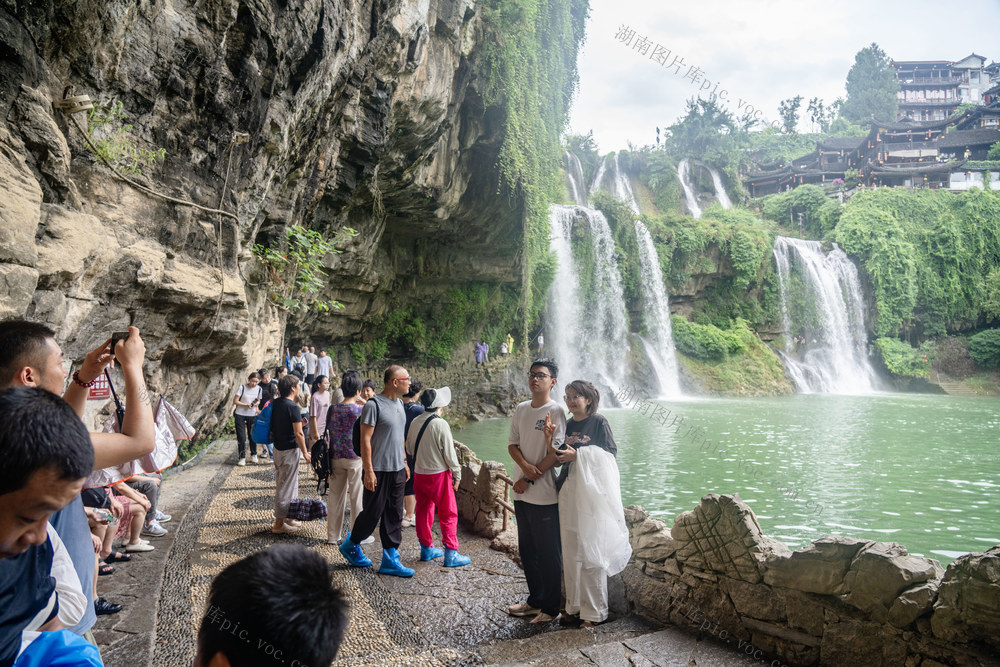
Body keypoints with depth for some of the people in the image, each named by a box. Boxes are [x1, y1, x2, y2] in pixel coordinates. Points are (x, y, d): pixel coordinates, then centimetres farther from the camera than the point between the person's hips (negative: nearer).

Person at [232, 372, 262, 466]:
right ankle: (242, 457, 7)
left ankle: (253, 455, 24)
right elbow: (235, 401, -9)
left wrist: (256, 404, -10)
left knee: (252, 435, 8)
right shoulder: (242, 387, -10)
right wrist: (246, 404, -20)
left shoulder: (259, 389, 1)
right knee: (241, 437, -2)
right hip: (240, 415, -3)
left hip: (252, 415, 3)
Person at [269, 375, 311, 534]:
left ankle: (286, 517, 29)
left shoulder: (276, 403, 5)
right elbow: (298, 433, -19)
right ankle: (279, 523, 7)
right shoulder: (292, 407, -19)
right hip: (289, 450, -9)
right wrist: (305, 452, -10)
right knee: (286, 485, 0)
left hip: (278, 447, 9)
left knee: (282, 484, 18)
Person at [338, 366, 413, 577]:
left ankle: (390, 559, 17)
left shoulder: (399, 404, 11)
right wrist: (368, 471, -18)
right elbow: (365, 440, -16)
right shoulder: (373, 405, -15)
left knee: (394, 516, 9)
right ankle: (351, 545, 27)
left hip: (397, 470, 8)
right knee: (372, 513, 3)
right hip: (378, 470, -8)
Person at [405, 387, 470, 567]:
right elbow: (449, 453, -14)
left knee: (423, 511, 16)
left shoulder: (416, 422, 2)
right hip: (438, 474, -6)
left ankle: (426, 549, 26)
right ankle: (451, 554, 4)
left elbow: (409, 449, 13)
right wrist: (457, 475, -4)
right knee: (448, 514, 3)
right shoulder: (441, 424, -18)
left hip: (419, 474, 7)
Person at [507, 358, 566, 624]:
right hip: (522, 493, 7)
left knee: (548, 553, 2)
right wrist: (525, 465, -11)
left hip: (545, 495, -7)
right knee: (527, 550, 17)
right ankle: (535, 600, 32)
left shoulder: (555, 412, -10)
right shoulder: (521, 409, 10)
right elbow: (512, 444, 9)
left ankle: (550, 607, 16)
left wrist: (529, 479, -12)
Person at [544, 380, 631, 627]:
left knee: (591, 551, -3)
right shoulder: (568, 426, 13)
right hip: (569, 492, 6)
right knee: (571, 551, 9)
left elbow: (610, 454, -8)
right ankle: (574, 606, 20)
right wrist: (550, 438, -6)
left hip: (593, 493, -6)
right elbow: (558, 459, 11)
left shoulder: (598, 421, -4)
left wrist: (577, 454, -16)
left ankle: (594, 611, 7)